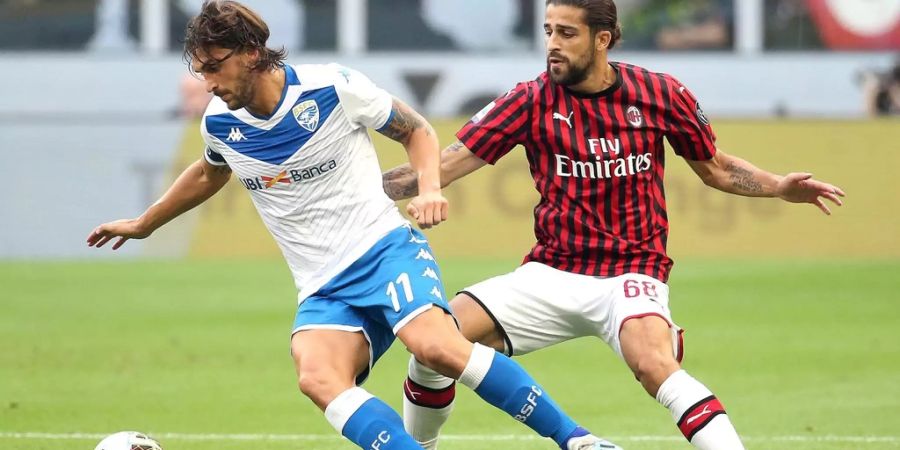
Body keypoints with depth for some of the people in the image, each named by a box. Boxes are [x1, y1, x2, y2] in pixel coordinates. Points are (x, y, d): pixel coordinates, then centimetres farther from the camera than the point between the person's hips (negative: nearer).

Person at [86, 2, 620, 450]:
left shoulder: (331, 87, -7)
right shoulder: (219, 123, 7)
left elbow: (416, 129, 6)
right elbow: (210, 174, 31)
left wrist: (429, 187, -12)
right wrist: (143, 224, 43)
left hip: (384, 248, -4)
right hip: (325, 290, 4)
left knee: (438, 347, -33)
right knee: (317, 378, -31)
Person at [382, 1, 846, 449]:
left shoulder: (660, 94, -2)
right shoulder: (531, 101, -2)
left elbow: (715, 167, 12)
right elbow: (446, 166, -5)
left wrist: (778, 187, -4)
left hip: (632, 273, -3)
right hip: (550, 274, 3)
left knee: (654, 364, -34)